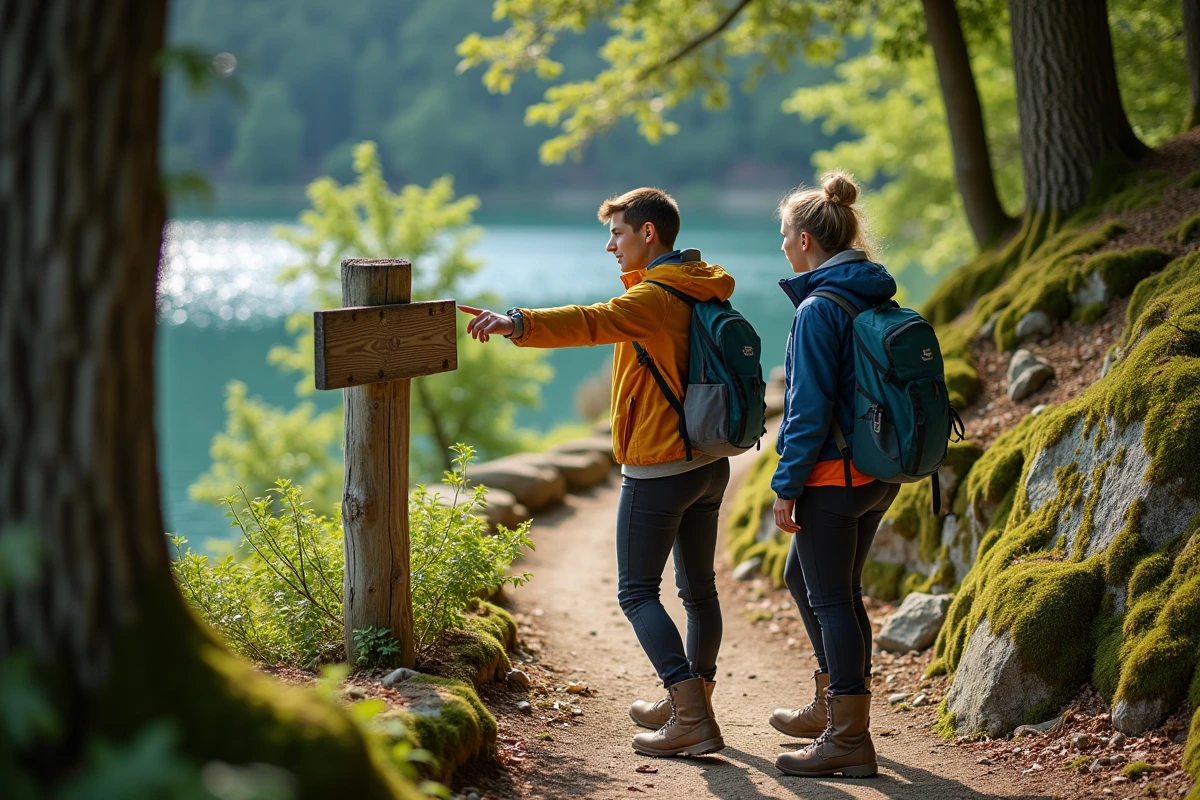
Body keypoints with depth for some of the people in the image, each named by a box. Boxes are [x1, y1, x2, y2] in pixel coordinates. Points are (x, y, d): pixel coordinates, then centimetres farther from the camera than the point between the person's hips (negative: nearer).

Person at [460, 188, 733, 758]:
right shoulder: (705, 289, 10)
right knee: (698, 588, 18)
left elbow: (591, 323, -39)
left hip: (658, 470, -9)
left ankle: (692, 718, -11)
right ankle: (691, 704, 33)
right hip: (709, 464, 9)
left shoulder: (653, 298, -17)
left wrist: (517, 323, -50)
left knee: (637, 592, -3)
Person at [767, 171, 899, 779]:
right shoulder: (878, 300, 10)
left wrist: (787, 485, -14)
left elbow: (810, 407, -19)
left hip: (833, 475, -9)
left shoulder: (819, 308, -17)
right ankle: (830, 704, 34)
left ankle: (849, 740, 4)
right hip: (880, 474, 9)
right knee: (804, 577, 23)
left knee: (831, 600, -1)